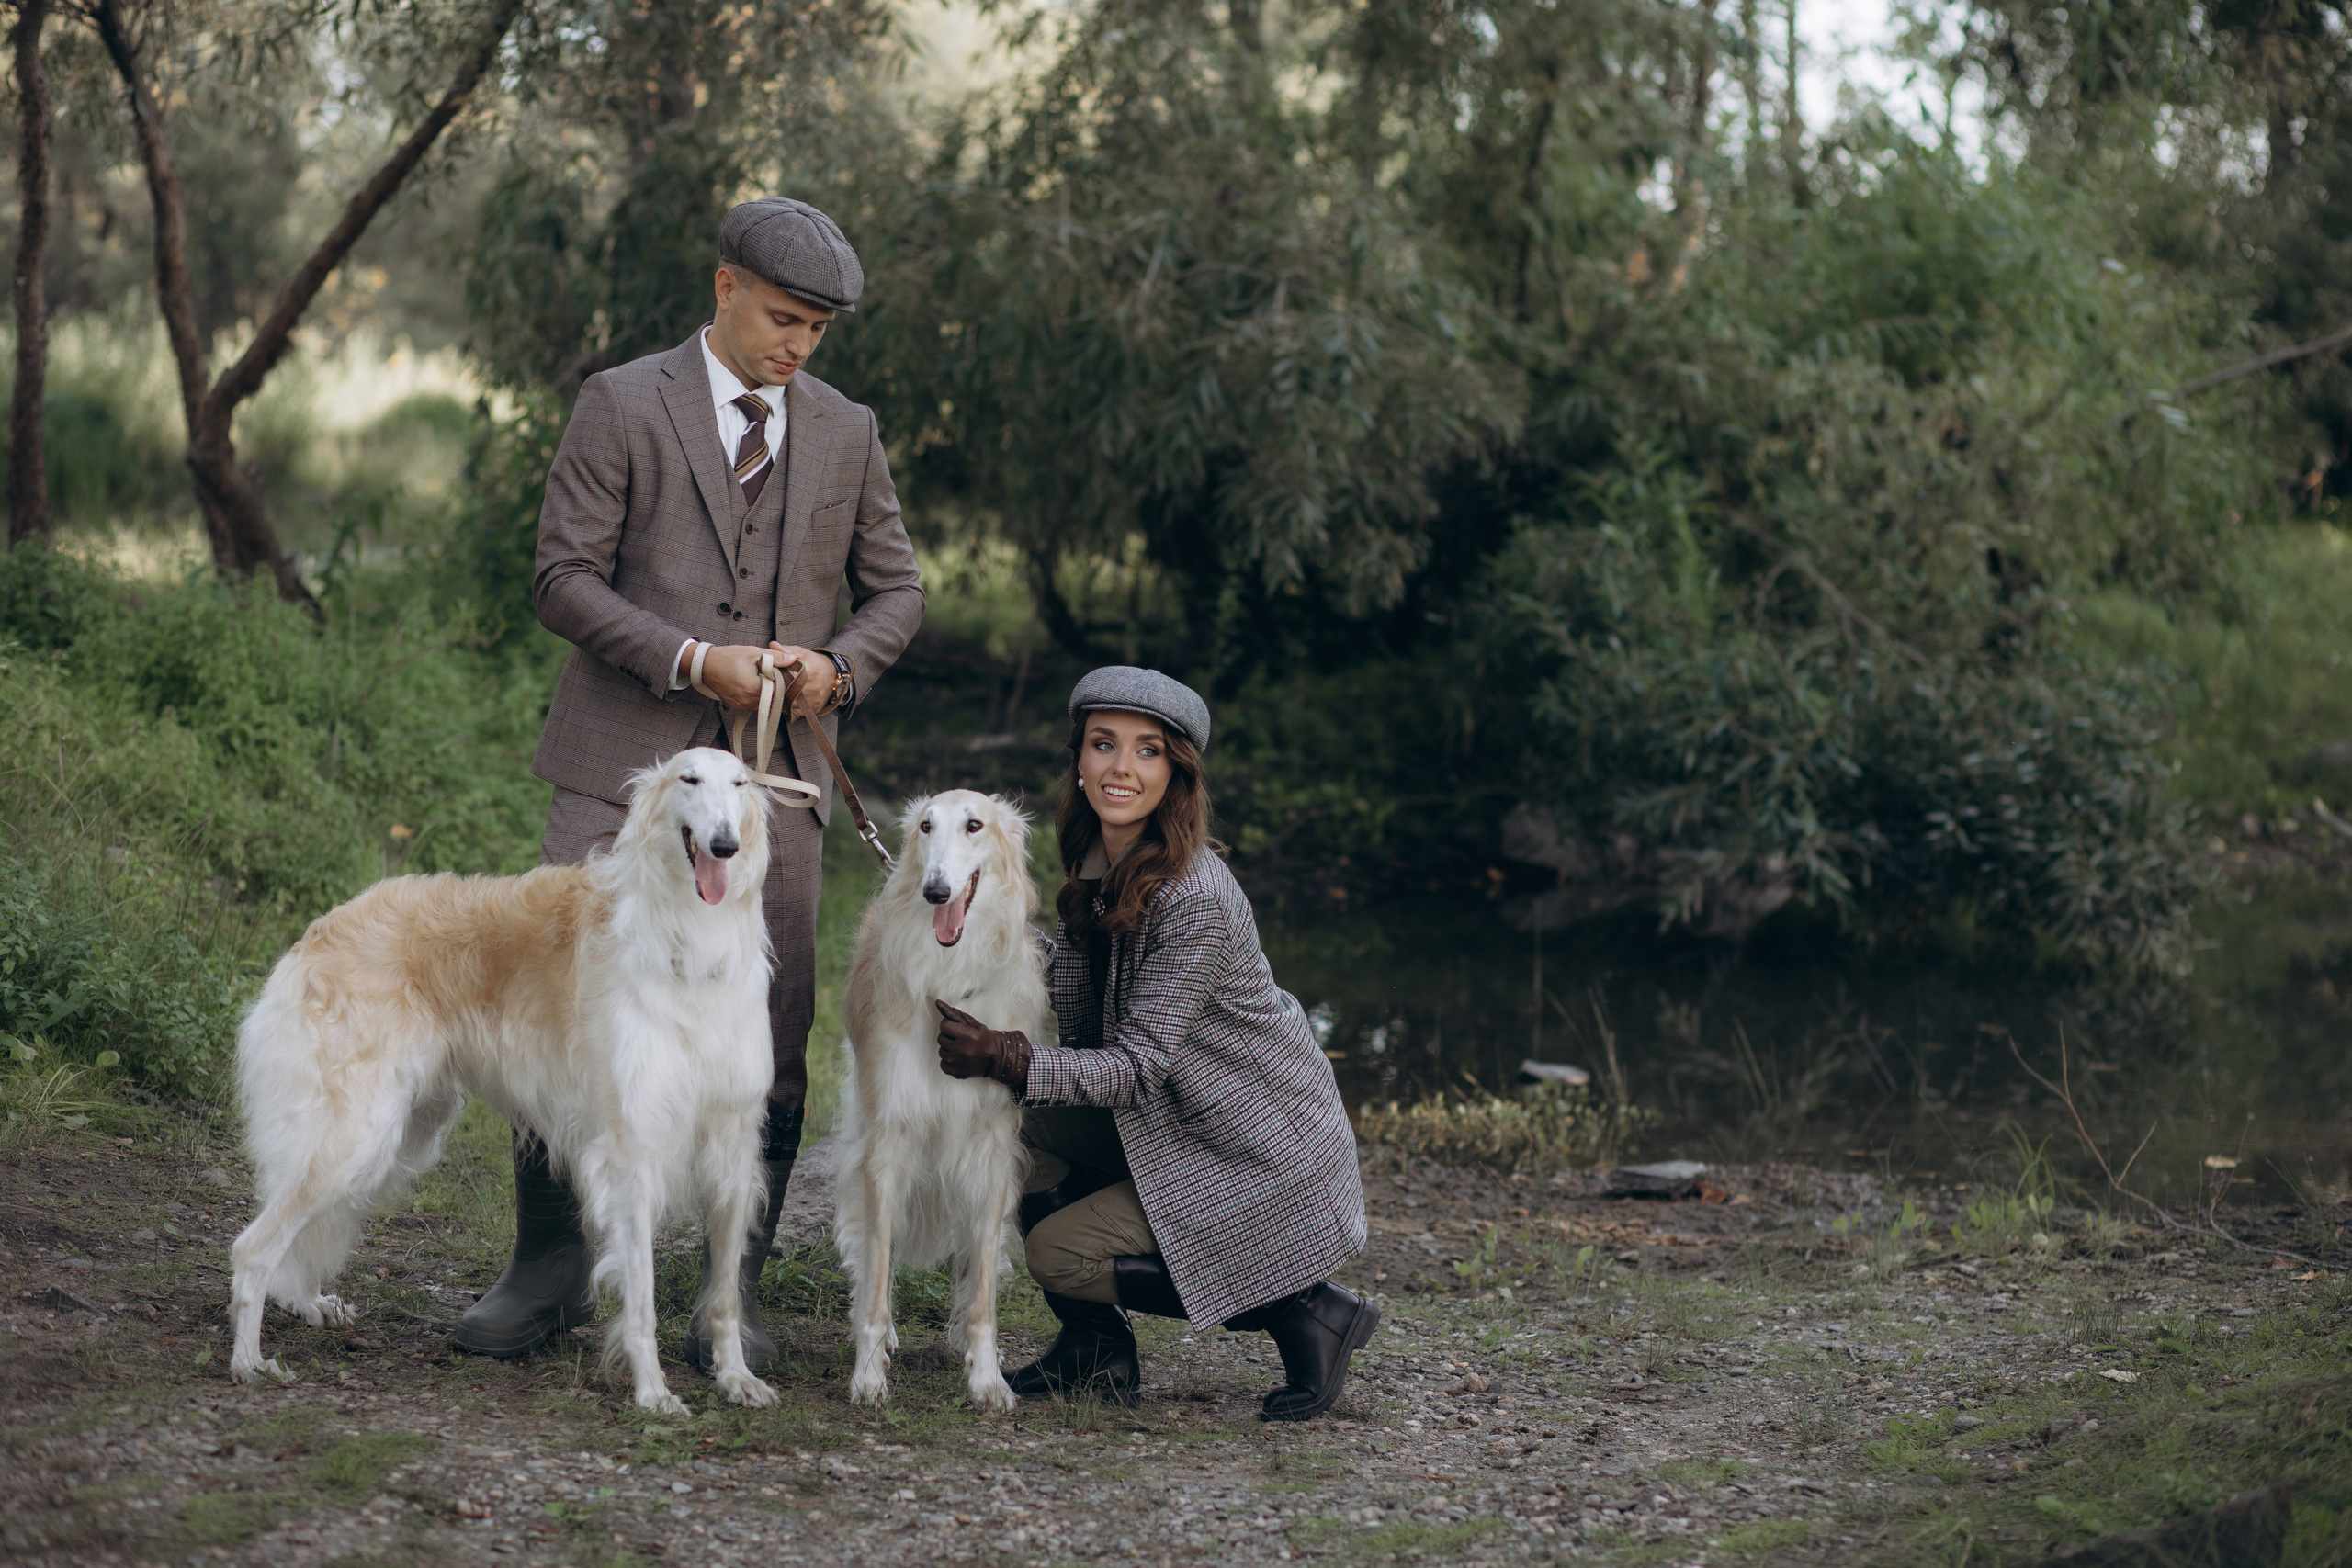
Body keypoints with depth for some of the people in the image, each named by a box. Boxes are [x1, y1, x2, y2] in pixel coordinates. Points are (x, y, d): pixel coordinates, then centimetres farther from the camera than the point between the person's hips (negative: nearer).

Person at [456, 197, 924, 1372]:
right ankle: (548, 1268, 10)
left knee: (768, 1049, -1)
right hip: (626, 763, -2)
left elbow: (894, 589, 18)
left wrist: (839, 664, -3)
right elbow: (563, 578, -4)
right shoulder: (622, 407, 1)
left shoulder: (846, 433, 12)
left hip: (771, 779, 3)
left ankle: (730, 1296, 10)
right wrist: (691, 660, -15)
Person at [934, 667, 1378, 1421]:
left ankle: (1306, 1313, -3)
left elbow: (1139, 1066, -25)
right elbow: (1087, 1026, 11)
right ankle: (1097, 1351, 8)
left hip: (1267, 1158, -9)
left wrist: (1009, 1058, -33)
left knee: (1061, 1254, -12)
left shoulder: (1194, 899, -25)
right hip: (1172, 1127, 9)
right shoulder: (1096, 868, 1)